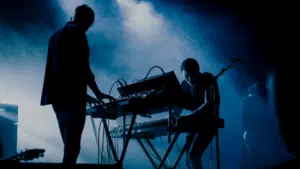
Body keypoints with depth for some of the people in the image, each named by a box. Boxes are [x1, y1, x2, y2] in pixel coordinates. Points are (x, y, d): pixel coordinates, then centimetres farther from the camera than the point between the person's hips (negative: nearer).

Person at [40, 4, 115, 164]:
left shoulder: (56, 35, 20)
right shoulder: (77, 33, -6)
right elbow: (82, 67, -14)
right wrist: (97, 92, -5)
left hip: (57, 96, 9)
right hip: (71, 96, -9)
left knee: (69, 145, 13)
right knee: (72, 146, -8)